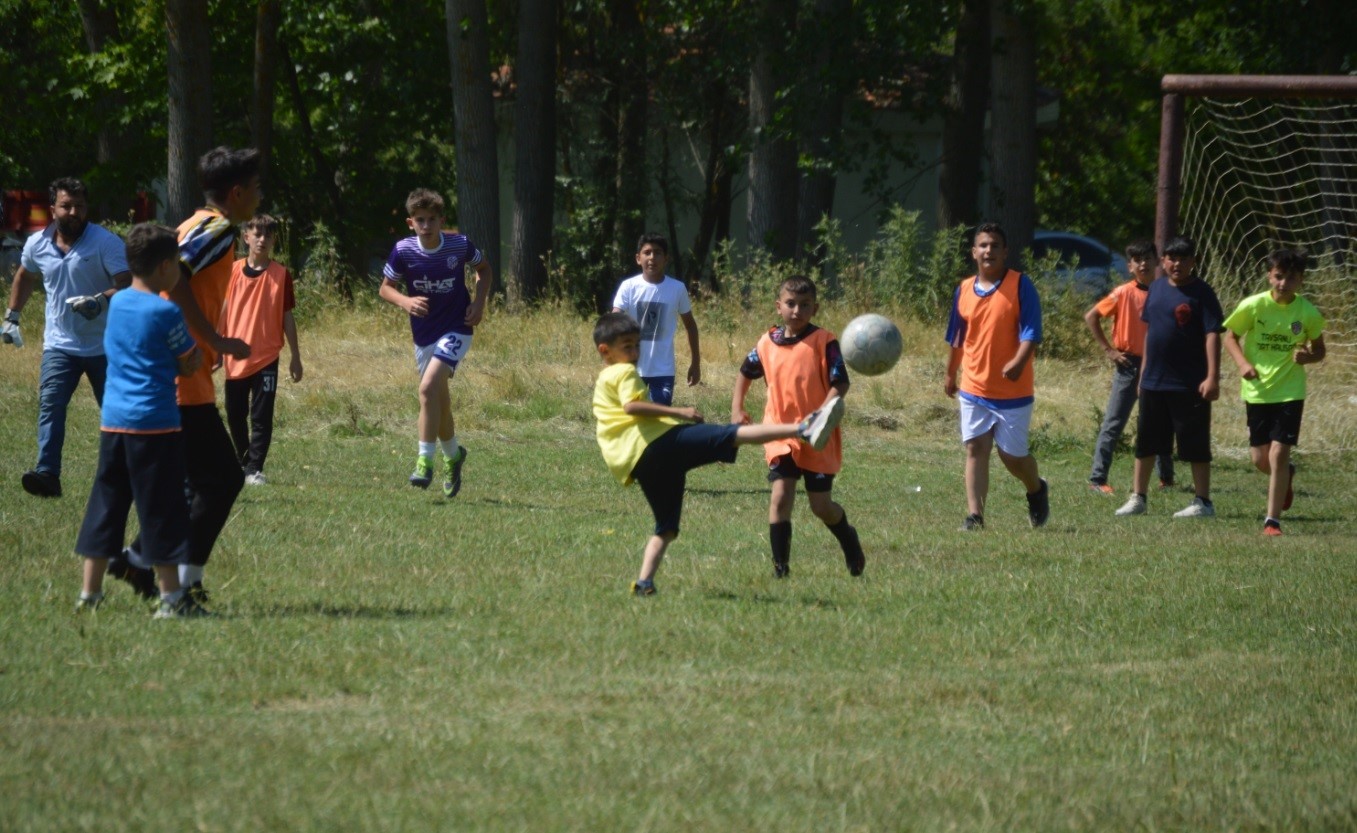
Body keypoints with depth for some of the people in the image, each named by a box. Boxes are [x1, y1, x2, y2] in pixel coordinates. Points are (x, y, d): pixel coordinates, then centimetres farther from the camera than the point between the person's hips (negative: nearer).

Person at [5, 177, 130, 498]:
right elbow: (25, 277, 23)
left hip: (104, 345, -3)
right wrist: (12, 316, 21)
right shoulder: (38, 244, 1)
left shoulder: (106, 243, -13)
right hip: (60, 344, 3)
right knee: (50, 404, -16)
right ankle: (47, 474, -25)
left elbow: (127, 285, -21)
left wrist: (102, 300, -39)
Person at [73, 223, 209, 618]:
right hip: (155, 422, -6)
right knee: (161, 509, -1)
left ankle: (90, 592, 12)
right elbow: (188, 365, -4)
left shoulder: (117, 303, 9)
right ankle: (171, 596, 2)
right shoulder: (167, 313, -11)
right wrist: (200, 351, 16)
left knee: (106, 505, 11)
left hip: (112, 420, 6)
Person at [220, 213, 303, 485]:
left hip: (266, 357, -2)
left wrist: (295, 356, 3)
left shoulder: (281, 275, -1)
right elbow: (222, 312, 7)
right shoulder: (232, 272, 2)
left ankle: (254, 469, 0)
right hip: (235, 358, 2)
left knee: (261, 417, -4)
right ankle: (243, 461, 28)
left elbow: (287, 317, 3)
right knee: (235, 415, 10)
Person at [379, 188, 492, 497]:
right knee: (439, 401, 12)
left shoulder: (459, 245, -11)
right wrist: (405, 301, -20)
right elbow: (385, 288, 1)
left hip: (456, 329, -3)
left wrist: (479, 301, -6)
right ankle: (453, 455, 38)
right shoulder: (403, 251, -9)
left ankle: (425, 461, -17)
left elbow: (484, 268, 9)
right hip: (423, 334, 3)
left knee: (429, 387, -23)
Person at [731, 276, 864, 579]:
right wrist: (737, 408, 10)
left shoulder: (824, 342, -10)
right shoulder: (767, 344, 2)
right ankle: (780, 565, -5)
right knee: (780, 497, -10)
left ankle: (849, 542, 36)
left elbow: (840, 384, -14)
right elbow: (745, 373, 20)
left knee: (821, 505, 6)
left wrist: (823, 414, -28)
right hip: (781, 435, 3)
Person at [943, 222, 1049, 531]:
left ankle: (1037, 490, 34)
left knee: (1012, 455, 4)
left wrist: (1018, 361, -32)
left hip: (1013, 390, -4)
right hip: (973, 388, 4)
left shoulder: (1020, 285, -8)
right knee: (975, 449, -3)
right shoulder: (965, 290, 7)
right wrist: (950, 375, 26)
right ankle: (974, 515, -3)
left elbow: (1031, 332, -15)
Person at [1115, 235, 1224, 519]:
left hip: (1189, 386, -6)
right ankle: (1137, 498, 21)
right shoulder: (1157, 288, 9)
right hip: (1153, 382, 6)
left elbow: (1212, 335, -15)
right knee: (1145, 442, 12)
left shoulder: (1201, 293, -9)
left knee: (1195, 446, 0)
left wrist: (1212, 377, -22)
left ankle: (1203, 502, 8)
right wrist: (1143, 369, 18)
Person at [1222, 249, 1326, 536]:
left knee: (1279, 453, -11)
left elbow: (1319, 350, 7)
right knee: (1260, 457, 8)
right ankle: (1286, 475, 43)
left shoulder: (1308, 312, -7)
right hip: (1257, 390, 1)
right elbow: (1230, 336, 1)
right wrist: (1243, 363, -16)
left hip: (1290, 391, -1)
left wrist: (1307, 356, -16)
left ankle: (1273, 520, -2)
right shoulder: (1253, 305, -10)